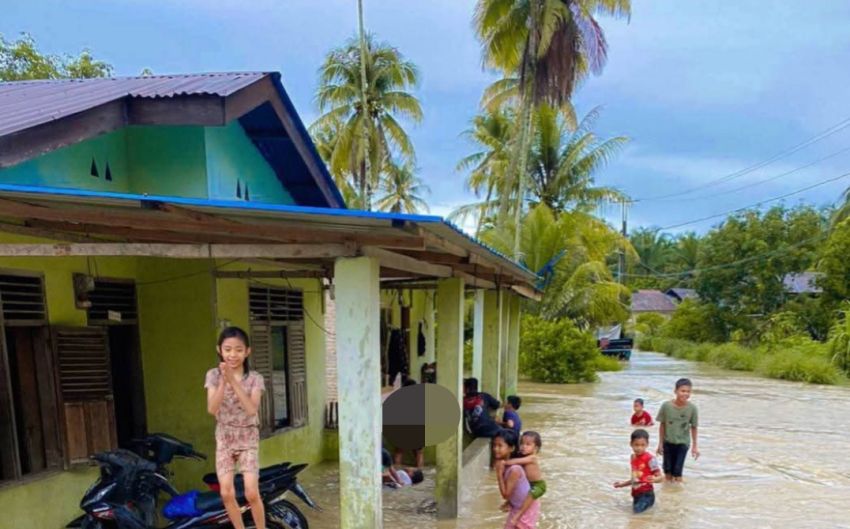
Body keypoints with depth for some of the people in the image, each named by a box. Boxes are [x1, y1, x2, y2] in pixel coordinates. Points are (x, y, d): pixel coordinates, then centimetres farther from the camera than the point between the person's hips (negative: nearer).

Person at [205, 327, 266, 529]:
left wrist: (234, 381, -27)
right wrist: (223, 381, -27)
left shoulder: (255, 378, -10)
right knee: (227, 494, -1)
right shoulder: (213, 375, -5)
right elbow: (212, 409, -14)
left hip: (248, 439, -2)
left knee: (252, 493, -8)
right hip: (224, 439, 2)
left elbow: (252, 409, -23)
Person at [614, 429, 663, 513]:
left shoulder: (650, 459, -13)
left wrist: (654, 479, -34)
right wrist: (623, 484, 24)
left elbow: (661, 477, -14)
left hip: (646, 493, -7)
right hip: (636, 494, 7)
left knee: (637, 510, -21)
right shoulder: (633, 458, 8)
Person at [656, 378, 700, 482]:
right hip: (668, 442, 1)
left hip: (683, 443, -1)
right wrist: (660, 443, 0)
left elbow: (693, 427, -3)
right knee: (668, 470, 12)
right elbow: (662, 425, -4)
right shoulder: (666, 406, -15)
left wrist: (695, 446, 2)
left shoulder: (692, 408, -15)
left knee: (677, 472, -2)